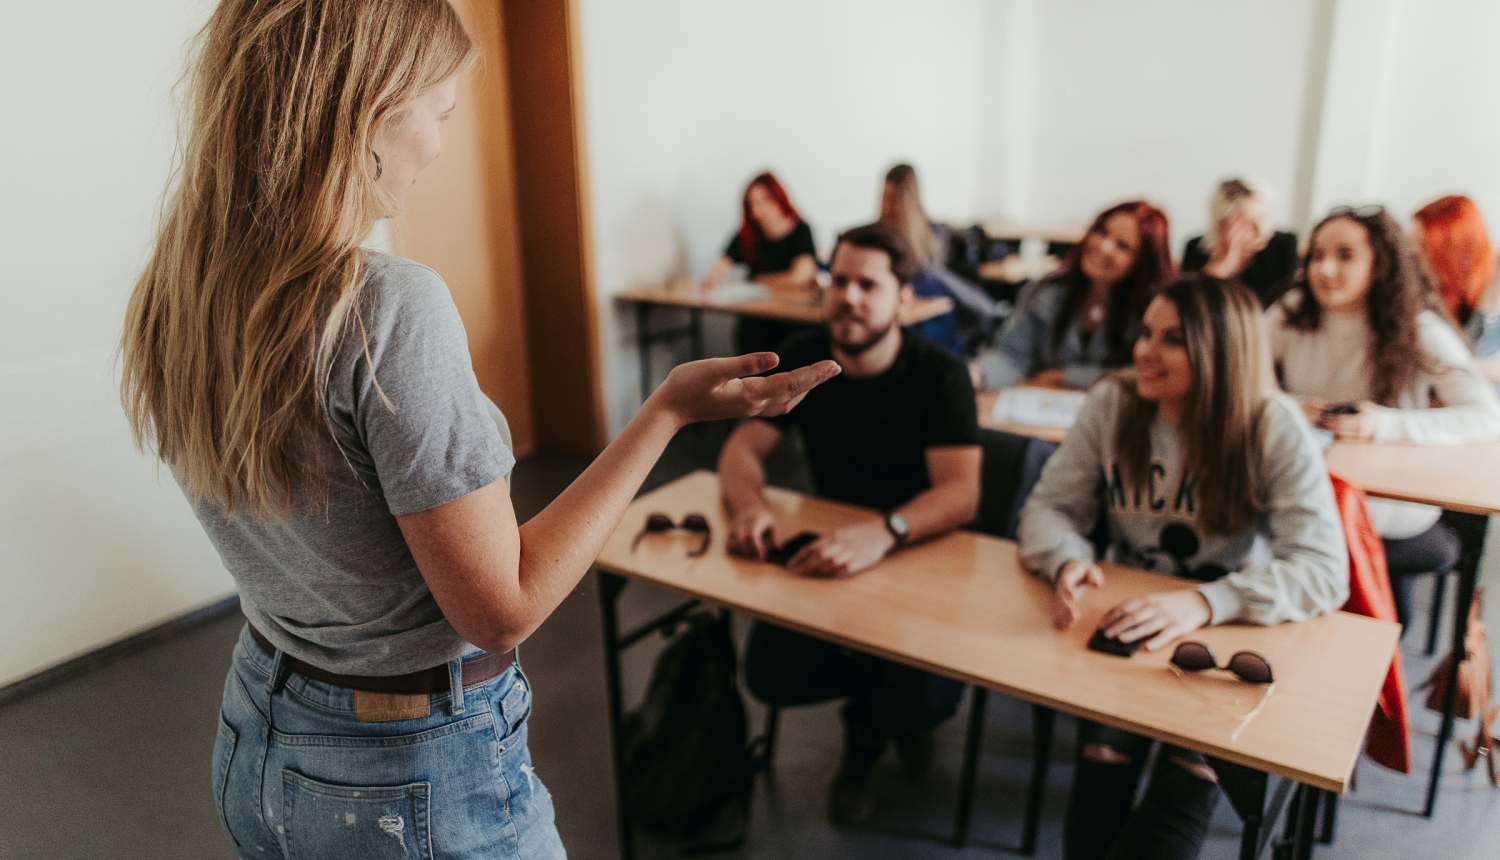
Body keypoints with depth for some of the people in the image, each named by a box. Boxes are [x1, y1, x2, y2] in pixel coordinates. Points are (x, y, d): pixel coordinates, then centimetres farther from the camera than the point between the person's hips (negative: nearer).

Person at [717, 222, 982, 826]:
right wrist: (751, 505, -31)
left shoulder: (940, 375, -16)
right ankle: (885, 709, 14)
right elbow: (743, 448, -6)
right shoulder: (802, 360, -4)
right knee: (770, 675, -19)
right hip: (830, 550, 4)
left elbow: (961, 494, -27)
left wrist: (884, 532, -48)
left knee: (930, 696, -27)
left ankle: (865, 731, 14)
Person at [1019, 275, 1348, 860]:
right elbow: (1049, 506, -1)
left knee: (1188, 775, -26)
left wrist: (1206, 602, -36)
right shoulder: (1112, 403, -4)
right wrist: (1068, 560, -25)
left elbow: (1323, 571, -19)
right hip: (1127, 623, 2)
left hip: (1233, 636, -1)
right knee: (1104, 749, -24)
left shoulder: (1275, 429, -12)